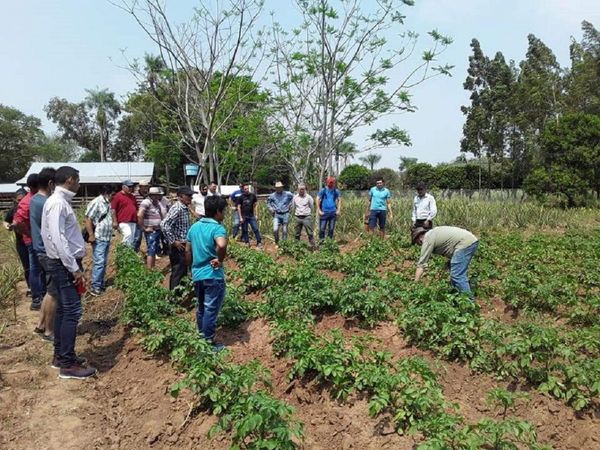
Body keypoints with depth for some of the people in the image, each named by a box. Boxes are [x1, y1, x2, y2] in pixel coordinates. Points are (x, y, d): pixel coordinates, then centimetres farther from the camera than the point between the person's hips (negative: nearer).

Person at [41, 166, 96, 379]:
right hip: (64, 264, -10)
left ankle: (60, 355, 27)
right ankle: (67, 364, 0)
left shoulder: (61, 201, 13)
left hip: (65, 263, 10)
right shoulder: (58, 203, -17)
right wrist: (74, 268, -21)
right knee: (72, 311, -7)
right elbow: (57, 239, -23)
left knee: (63, 309, 16)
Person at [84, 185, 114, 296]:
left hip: (107, 238, 9)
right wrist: (91, 235, -19)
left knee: (104, 263, 13)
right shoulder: (96, 203, -13)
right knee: (99, 262, -10)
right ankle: (95, 287, -5)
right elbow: (88, 219, -17)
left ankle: (101, 284, 22)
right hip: (99, 239, -9)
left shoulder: (107, 203, 15)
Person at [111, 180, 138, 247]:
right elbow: (113, 209, -8)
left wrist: (137, 220, 19)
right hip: (124, 222, -7)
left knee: (132, 239, 7)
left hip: (133, 222, 7)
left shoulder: (132, 196, 18)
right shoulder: (117, 196, -4)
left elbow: (136, 208, 25)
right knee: (128, 235, -24)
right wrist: (115, 222, -12)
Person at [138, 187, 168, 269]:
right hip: (151, 231, -9)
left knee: (155, 251, 15)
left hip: (158, 230, 9)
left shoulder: (157, 202, 13)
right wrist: (144, 228, -19)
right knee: (151, 251, -7)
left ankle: (152, 269, 26)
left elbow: (163, 214, 24)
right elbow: (139, 215, -25)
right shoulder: (146, 202, -13)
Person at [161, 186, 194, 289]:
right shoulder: (177, 209, -18)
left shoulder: (185, 209, 10)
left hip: (183, 246, 9)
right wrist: (173, 241, -22)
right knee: (177, 273, -2)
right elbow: (164, 224, -28)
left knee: (183, 272, 18)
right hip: (178, 247, -9)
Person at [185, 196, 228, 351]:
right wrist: (219, 260, -21)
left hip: (197, 275, 7)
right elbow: (221, 245, -39)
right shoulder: (218, 228, -17)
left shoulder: (194, 227, 6)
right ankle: (208, 342, 15)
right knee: (211, 310, 5)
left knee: (201, 308, 22)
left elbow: (187, 252, 12)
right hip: (213, 276, -7)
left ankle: (201, 337, 36)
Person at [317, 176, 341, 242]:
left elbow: (339, 200, 15)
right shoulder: (323, 190, -2)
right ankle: (321, 241, 6)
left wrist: (338, 210, 6)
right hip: (324, 213, -2)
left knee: (331, 229, 7)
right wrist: (319, 211, -4)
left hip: (333, 213, 2)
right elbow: (317, 200, 0)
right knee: (322, 228, -4)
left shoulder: (336, 191, 6)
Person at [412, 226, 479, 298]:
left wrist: (415, 284, -3)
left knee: (457, 275, -9)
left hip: (465, 243, -10)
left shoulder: (427, 239, -5)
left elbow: (421, 264, -6)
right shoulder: (432, 233, 21)